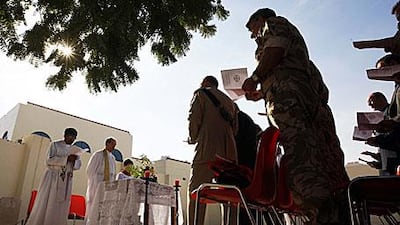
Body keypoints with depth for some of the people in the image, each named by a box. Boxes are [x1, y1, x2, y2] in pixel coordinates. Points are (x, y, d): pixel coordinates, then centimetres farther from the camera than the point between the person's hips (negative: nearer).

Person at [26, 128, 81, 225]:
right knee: (46, 203, -4)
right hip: (53, 177, -4)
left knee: (62, 207, 3)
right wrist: (66, 159, -21)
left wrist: (74, 160, -13)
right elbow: (49, 160, -11)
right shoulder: (55, 144, 1)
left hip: (66, 181, 4)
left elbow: (78, 165, 10)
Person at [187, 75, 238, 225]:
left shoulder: (201, 94, 10)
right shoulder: (228, 100, 27)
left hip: (207, 150, -6)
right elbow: (235, 126, 20)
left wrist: (192, 138, 11)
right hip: (229, 151, 6)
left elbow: (194, 119, -3)